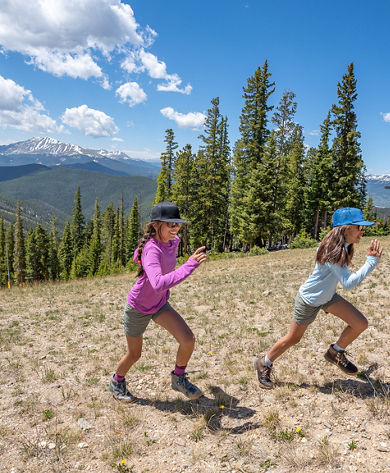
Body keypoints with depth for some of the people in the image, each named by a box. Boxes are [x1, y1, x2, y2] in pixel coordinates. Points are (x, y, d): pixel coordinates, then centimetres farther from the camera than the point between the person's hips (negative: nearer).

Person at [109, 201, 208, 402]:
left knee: (188, 339, -10)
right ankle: (117, 382, 45)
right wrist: (190, 265, -52)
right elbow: (158, 284, -50)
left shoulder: (174, 242, -9)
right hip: (138, 308, -6)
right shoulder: (151, 250, -33)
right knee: (134, 355, 13)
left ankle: (179, 379, 17)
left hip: (159, 304, 6)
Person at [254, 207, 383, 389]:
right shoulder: (332, 252, -33)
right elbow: (348, 283, -37)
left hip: (327, 296, 8)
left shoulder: (343, 246, -4)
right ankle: (264, 364, 30)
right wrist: (372, 261, -35)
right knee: (293, 338, 7)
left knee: (360, 324, -1)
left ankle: (335, 353, 23)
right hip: (309, 300, -8)